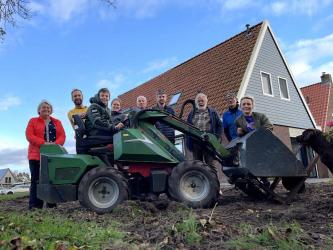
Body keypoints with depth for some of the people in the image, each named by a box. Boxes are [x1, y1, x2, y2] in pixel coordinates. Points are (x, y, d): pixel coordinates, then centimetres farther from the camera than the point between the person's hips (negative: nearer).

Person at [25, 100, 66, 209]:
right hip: (37, 155, -2)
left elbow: (62, 136, 7)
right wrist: (43, 143, -17)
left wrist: (55, 144, -15)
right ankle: (35, 205, -1)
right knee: (37, 180, -4)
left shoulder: (57, 122, 19)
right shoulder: (33, 121, 12)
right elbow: (29, 135, -3)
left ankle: (52, 204, 7)